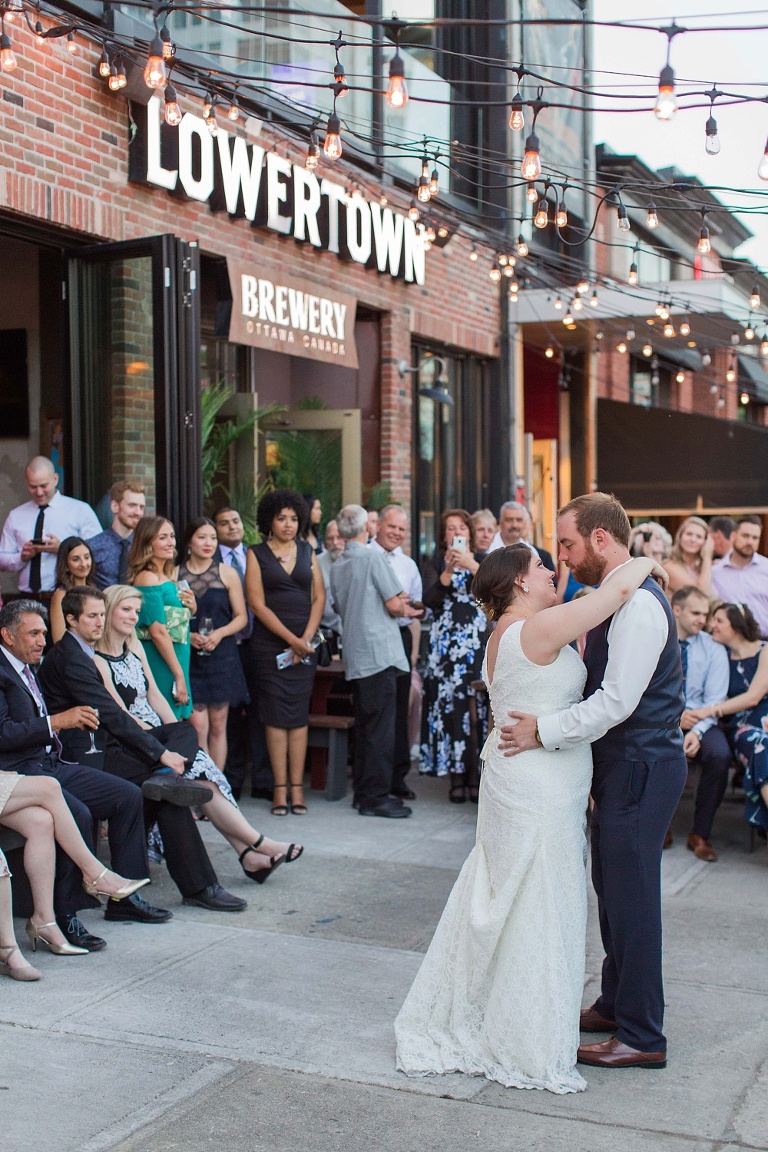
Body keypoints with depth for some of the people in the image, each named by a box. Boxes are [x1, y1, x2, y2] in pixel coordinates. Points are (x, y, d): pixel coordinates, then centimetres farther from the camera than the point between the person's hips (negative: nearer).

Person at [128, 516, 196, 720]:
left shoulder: (170, 575, 13)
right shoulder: (148, 578, -13)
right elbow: (158, 633, -18)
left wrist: (191, 608, 2)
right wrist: (179, 675, -17)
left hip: (176, 660, 9)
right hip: (160, 662, -9)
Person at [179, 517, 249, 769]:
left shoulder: (227, 573, 6)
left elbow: (241, 617, 6)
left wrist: (219, 634, -11)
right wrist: (188, 636, -13)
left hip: (222, 656, 1)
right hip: (188, 658, -1)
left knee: (218, 726, 5)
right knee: (198, 727, -8)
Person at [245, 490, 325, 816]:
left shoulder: (308, 552, 12)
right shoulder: (257, 554, 3)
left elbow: (319, 597, 7)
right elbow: (257, 605, -5)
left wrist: (306, 639, -6)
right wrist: (290, 638, -12)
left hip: (305, 643, 2)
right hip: (270, 642, -2)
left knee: (299, 713, 0)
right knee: (276, 713, -3)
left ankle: (297, 787, 3)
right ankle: (280, 788, 1)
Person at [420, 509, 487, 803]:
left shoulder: (482, 560, 13)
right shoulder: (436, 564, 13)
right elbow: (430, 599, -3)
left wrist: (471, 565, -16)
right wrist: (448, 570, -13)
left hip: (478, 643, 0)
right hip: (446, 643, 0)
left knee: (477, 704, -7)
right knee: (449, 706, -5)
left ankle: (476, 775, -1)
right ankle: (456, 776, 1)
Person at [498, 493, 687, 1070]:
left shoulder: (639, 605, -20)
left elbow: (616, 701, -25)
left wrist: (544, 730, -20)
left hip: (640, 768, -10)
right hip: (623, 764, 10)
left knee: (632, 896, -1)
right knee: (611, 887, 20)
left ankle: (642, 1036, 12)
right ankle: (616, 1004, 35)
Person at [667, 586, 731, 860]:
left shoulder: (713, 649, 3)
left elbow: (715, 699, -4)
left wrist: (697, 732, -22)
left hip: (700, 722, 1)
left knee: (719, 754, -31)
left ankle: (700, 834, -12)